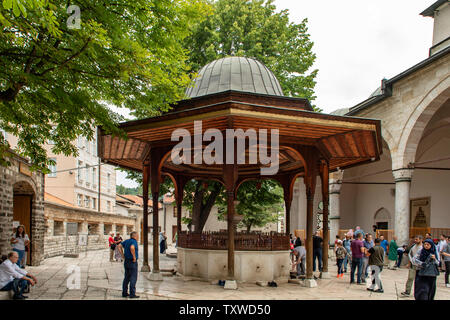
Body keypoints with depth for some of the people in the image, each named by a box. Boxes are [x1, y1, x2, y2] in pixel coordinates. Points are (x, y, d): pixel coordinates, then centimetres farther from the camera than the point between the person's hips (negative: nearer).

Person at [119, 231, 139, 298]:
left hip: (126, 261, 8)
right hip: (132, 262, -8)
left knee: (126, 278, 15)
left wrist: (122, 255, 9)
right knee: (133, 278, -3)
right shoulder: (134, 241, -14)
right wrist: (134, 257, -23)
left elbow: (119, 246, 10)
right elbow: (132, 248, -34)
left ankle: (124, 293, 18)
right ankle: (132, 294, -3)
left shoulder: (126, 241, 9)